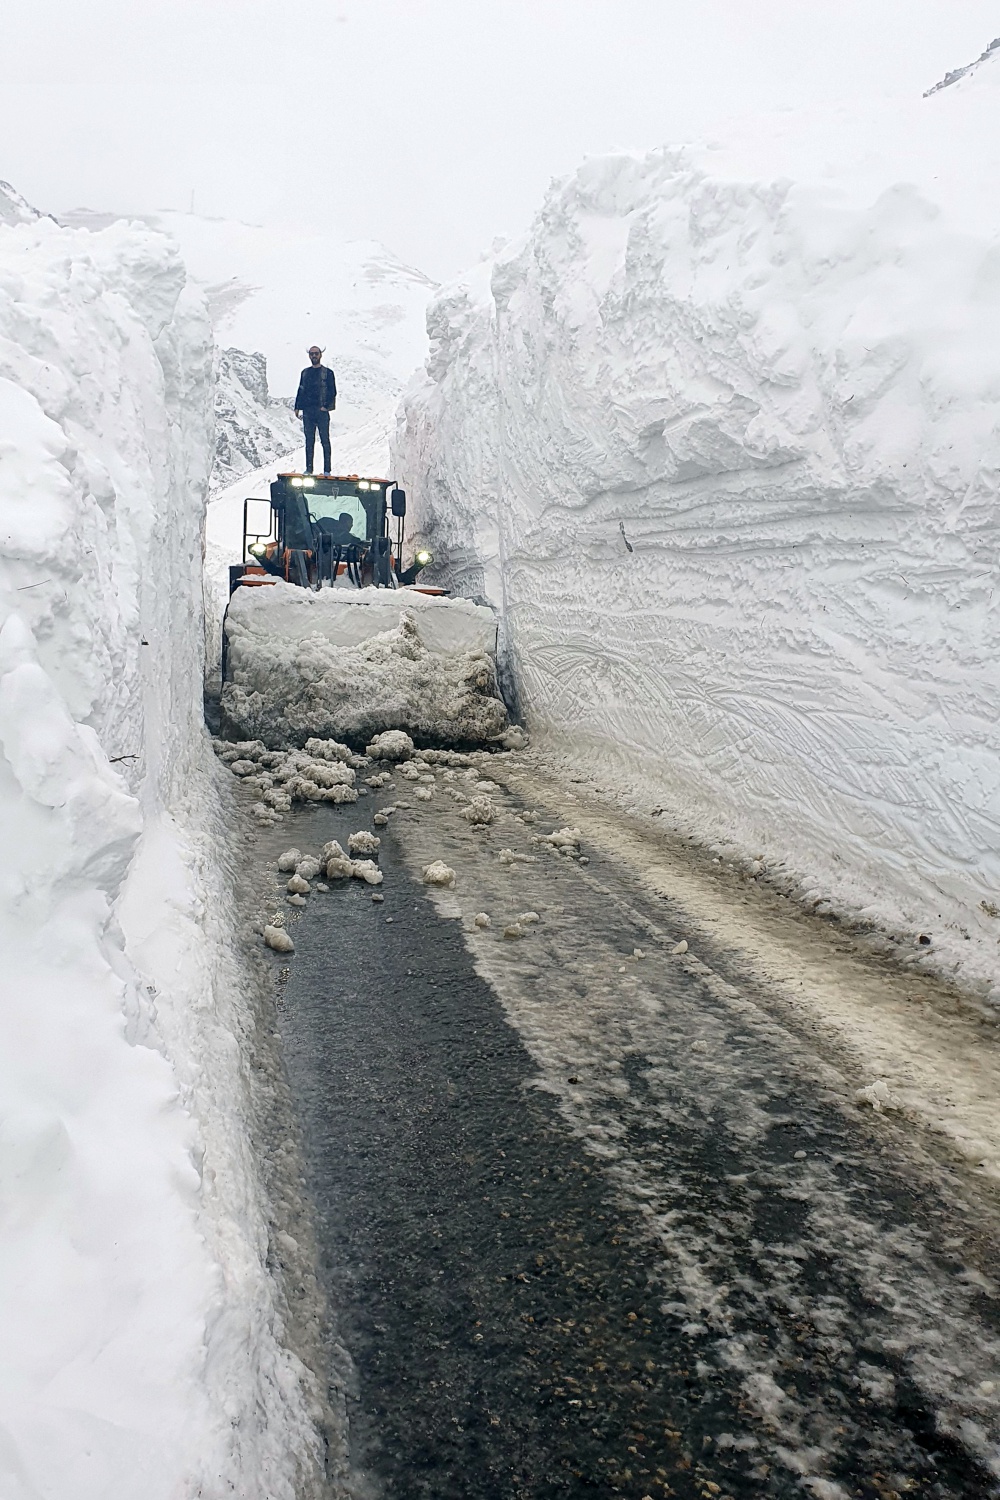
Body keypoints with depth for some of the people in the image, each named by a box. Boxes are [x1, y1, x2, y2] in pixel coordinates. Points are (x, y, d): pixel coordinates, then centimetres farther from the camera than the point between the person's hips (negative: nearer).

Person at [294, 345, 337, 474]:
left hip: (322, 411, -4)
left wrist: (327, 406, -13)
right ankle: (309, 469, 5)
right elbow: (300, 391, 19)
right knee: (309, 441, 3)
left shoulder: (328, 373, 4)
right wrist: (297, 407, 10)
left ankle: (327, 469, -5)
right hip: (307, 411, 4)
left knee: (325, 440, -5)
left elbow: (332, 392, -1)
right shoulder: (305, 372, 16)